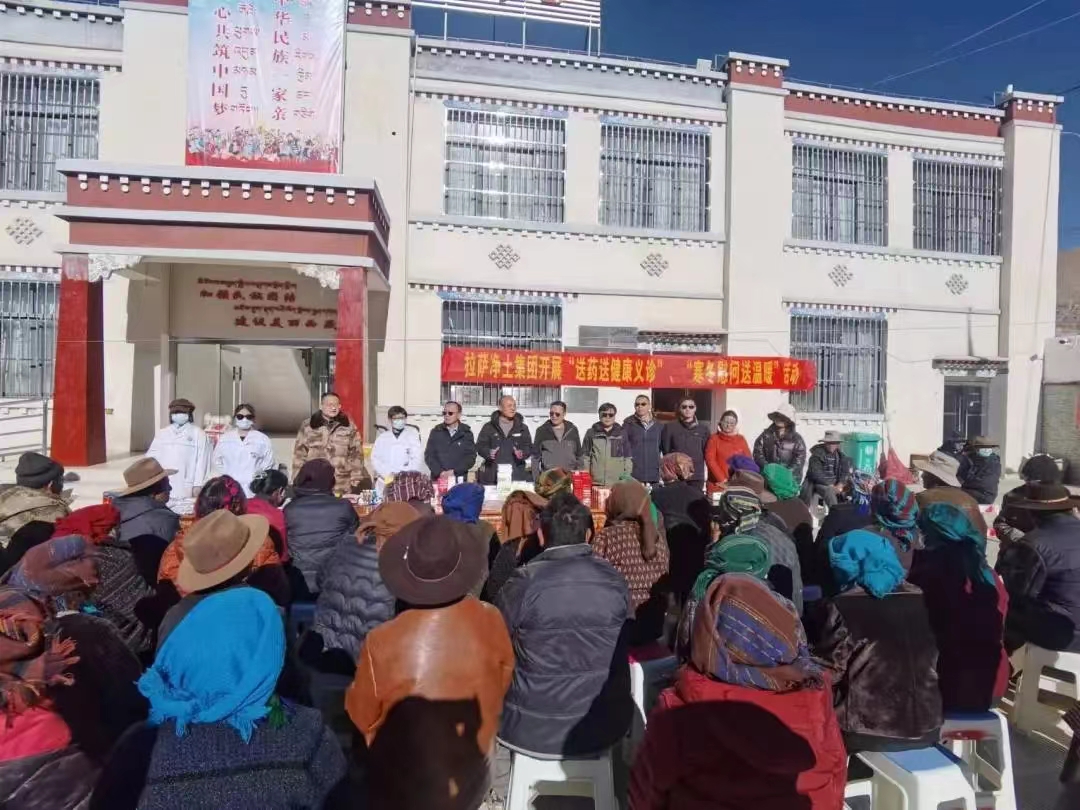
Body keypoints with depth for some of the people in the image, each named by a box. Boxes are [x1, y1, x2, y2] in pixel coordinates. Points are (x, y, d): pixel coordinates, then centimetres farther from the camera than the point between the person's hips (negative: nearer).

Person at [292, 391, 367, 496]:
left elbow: (356, 453, 6)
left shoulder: (349, 426, 6)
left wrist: (356, 478, 0)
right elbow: (300, 453, 6)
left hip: (342, 486, 0)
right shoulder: (307, 425, 6)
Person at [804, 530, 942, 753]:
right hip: (926, 726, 6)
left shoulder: (840, 609, -15)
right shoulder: (920, 599, 2)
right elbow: (931, 663, 13)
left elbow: (827, 672, -10)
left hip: (868, 731, -5)